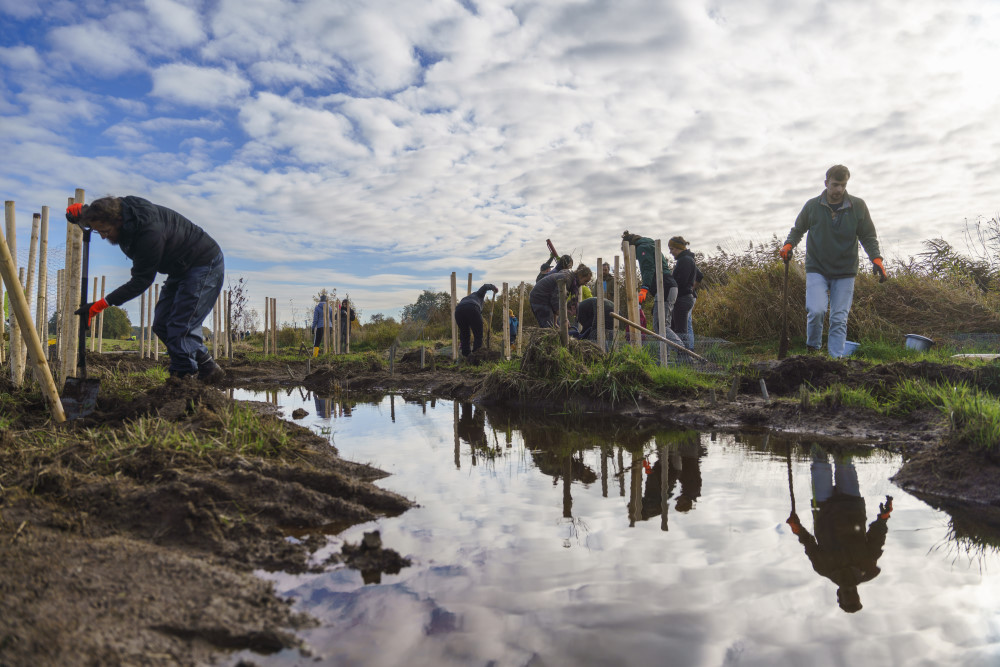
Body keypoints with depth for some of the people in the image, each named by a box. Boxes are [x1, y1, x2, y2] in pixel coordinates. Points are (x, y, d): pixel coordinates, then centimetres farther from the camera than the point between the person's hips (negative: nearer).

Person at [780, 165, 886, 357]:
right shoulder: (812, 206, 0)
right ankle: (813, 347, 6)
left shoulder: (858, 206, 1)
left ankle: (836, 359, 8)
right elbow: (798, 229, 14)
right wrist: (788, 245, -6)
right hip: (816, 269, -1)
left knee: (839, 318, 0)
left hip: (845, 272, 1)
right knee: (816, 310, -19)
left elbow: (868, 236, 8)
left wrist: (876, 258, -7)